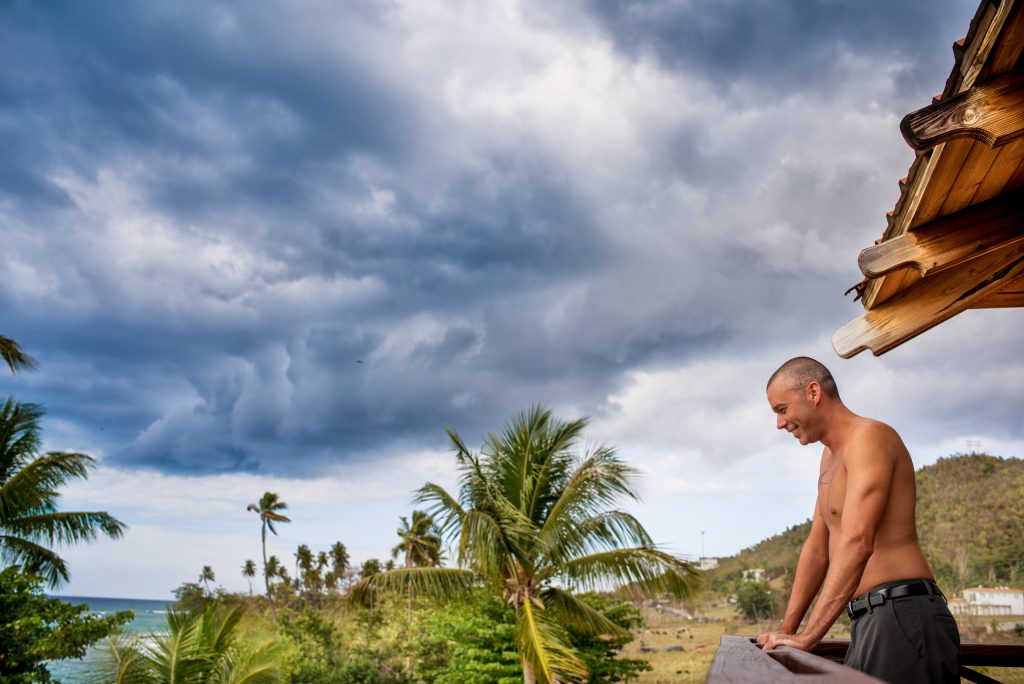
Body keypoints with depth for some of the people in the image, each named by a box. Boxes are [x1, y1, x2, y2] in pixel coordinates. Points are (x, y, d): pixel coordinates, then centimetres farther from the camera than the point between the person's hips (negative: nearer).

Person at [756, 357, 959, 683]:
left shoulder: (868, 436, -12)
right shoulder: (831, 455, 19)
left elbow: (858, 542, -24)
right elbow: (817, 548, 20)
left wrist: (807, 636, -26)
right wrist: (787, 628, 13)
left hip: (902, 614, -9)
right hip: (871, 619, 9)